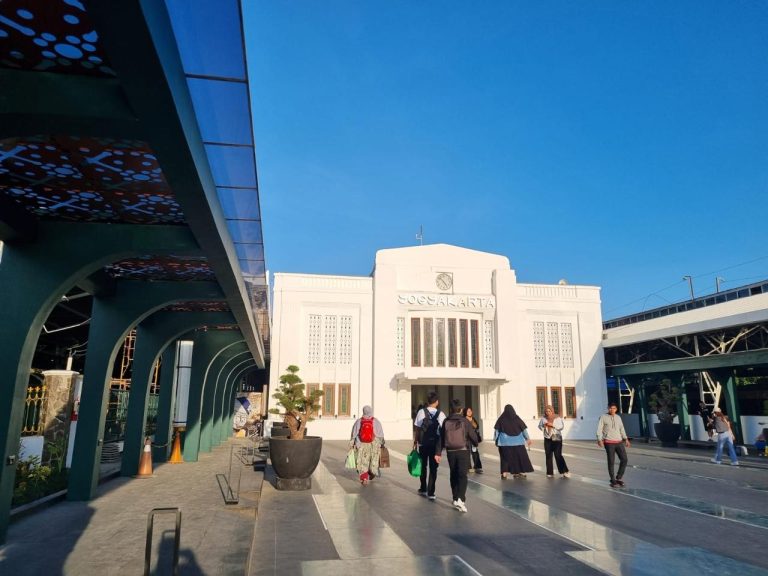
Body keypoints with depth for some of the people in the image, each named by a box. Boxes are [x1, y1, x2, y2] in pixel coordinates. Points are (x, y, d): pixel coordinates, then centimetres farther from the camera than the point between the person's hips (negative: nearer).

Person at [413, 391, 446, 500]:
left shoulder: (421, 412, -6)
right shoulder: (440, 414, -6)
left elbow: (417, 429, -5)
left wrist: (415, 442, 4)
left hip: (423, 444, 1)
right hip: (436, 445, -1)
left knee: (423, 466, 18)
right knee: (433, 468, 7)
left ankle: (423, 489, 29)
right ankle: (430, 492, 5)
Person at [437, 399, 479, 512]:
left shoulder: (446, 421, 1)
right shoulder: (464, 421, -8)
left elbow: (441, 438, 3)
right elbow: (473, 435, -5)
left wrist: (439, 453, 8)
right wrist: (476, 442, 18)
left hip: (450, 452, 3)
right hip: (463, 451, -3)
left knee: (454, 475, 16)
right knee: (462, 475, -5)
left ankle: (456, 499, 22)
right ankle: (460, 499, -22)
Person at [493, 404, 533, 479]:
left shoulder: (501, 419, -3)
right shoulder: (517, 418, 0)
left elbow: (496, 430, -4)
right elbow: (524, 429, 2)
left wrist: (495, 440, 3)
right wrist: (528, 438, 8)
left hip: (505, 442, -1)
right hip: (517, 441, 1)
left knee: (506, 457, 5)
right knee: (519, 456, 13)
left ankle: (504, 473, -2)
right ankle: (518, 472, 15)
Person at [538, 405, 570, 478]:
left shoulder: (557, 418, -4)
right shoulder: (543, 419, 4)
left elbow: (561, 426, -11)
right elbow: (539, 426, 11)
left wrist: (553, 425, -20)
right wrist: (543, 426, -11)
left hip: (557, 438, -3)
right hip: (548, 439, 3)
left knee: (558, 455, -10)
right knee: (548, 456, 4)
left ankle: (564, 471, 0)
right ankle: (550, 473, 12)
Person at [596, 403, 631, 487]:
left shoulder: (618, 417, 13)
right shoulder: (603, 417, -2)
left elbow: (621, 429, 20)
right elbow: (599, 429, -6)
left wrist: (626, 439, 10)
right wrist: (599, 440, -18)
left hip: (619, 442, 5)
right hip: (609, 443, -5)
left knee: (624, 459, 0)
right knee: (611, 462, -2)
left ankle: (619, 477, 17)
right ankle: (613, 480, 10)